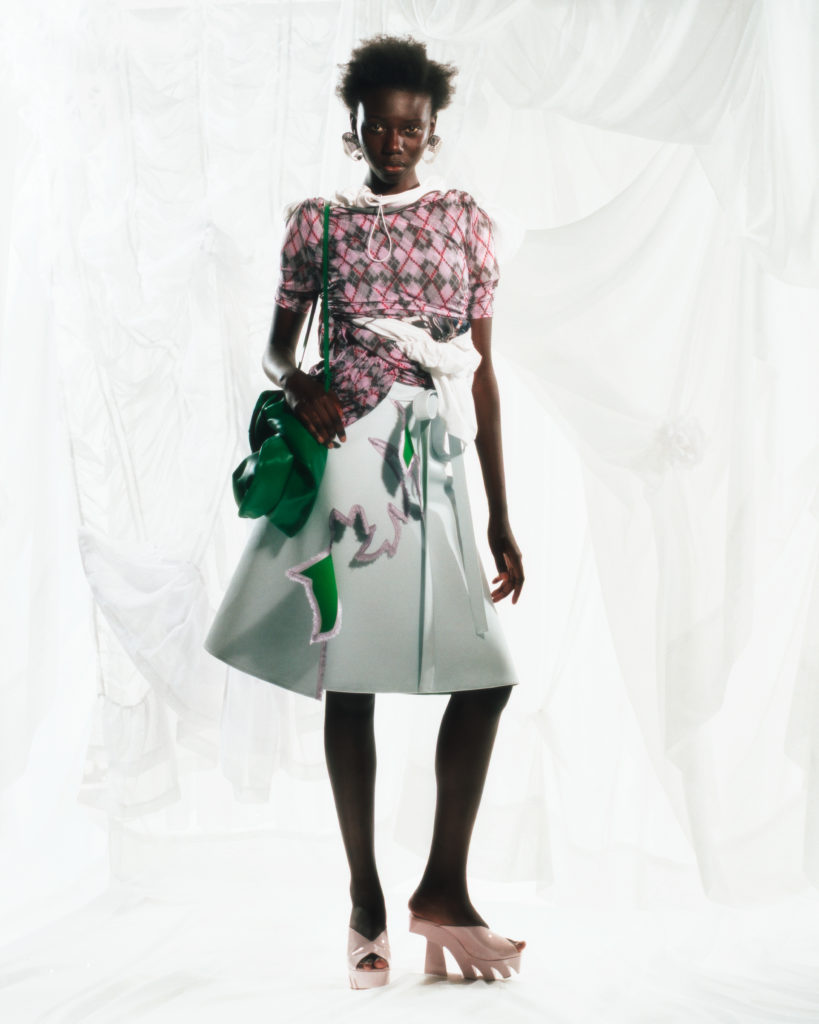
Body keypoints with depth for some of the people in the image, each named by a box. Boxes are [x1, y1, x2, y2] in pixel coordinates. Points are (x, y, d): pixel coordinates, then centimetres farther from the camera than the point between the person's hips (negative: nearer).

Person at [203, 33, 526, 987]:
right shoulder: (318, 220, 8)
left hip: (439, 456, 2)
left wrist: (500, 515, 5)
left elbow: (484, 370, 9)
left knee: (484, 673, -5)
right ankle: (365, 899, 11)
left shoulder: (465, 219, 11)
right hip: (347, 452, -2)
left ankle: (443, 887, 10)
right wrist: (297, 383, -15)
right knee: (348, 670, 0)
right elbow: (278, 342, 12)